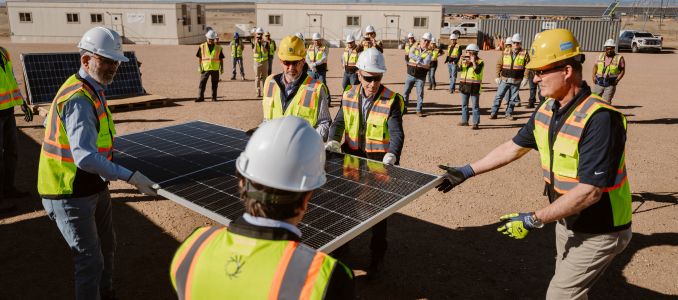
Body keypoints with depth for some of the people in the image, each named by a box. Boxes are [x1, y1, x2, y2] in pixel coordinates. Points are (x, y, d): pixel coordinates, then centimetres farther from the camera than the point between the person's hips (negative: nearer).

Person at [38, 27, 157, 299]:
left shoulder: (91, 90, 4)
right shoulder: (79, 100, -26)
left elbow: (49, 121, 17)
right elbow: (86, 158, -36)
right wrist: (130, 177, -33)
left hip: (93, 188, 10)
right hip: (70, 195, -10)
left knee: (107, 248, 23)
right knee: (91, 262, -2)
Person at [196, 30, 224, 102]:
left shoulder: (218, 48, 4)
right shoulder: (202, 46, 3)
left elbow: (221, 59, 7)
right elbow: (199, 58, 4)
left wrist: (222, 68, 1)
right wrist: (200, 67, -3)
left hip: (215, 69, 0)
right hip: (205, 68, 0)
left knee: (215, 84, 5)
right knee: (202, 83, -2)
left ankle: (214, 97, 15)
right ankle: (200, 97, 3)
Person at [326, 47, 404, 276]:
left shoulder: (391, 101, -13)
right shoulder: (349, 96, 0)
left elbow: (397, 133, -20)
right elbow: (338, 122, 4)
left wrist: (391, 156, -38)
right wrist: (333, 141, -15)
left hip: (379, 162, -4)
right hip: (352, 156, 4)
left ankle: (377, 255, 29)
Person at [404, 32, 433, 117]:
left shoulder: (429, 53, -1)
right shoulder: (414, 48, 4)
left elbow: (426, 63, -17)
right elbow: (411, 55, -19)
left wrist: (416, 61, -16)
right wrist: (421, 59, -23)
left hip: (421, 76, -1)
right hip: (411, 75, 2)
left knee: (420, 93, 2)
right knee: (406, 92, 6)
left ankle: (419, 110, 12)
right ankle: (404, 108, 18)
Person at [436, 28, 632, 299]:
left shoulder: (599, 119, -29)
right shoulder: (547, 110, -4)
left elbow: (590, 191, -31)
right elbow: (515, 147, 6)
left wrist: (533, 221, -28)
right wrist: (466, 172, 5)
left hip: (597, 232, -7)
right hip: (568, 222, 7)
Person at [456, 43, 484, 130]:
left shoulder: (480, 62, -7)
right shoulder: (464, 60, 10)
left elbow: (478, 71, -23)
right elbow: (458, 69, -1)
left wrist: (473, 62, -21)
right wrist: (461, 61, -13)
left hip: (474, 87, -6)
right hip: (464, 85, 6)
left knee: (475, 106, -4)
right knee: (464, 104, 14)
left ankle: (476, 123, -3)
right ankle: (464, 120, 25)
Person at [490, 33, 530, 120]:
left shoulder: (524, 53, 0)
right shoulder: (505, 52, 4)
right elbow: (499, 64, 6)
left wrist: (525, 78, -9)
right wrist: (497, 76, 0)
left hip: (516, 81, 0)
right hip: (504, 79, 1)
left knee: (513, 98, 7)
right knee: (499, 96, -2)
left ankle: (509, 114, 19)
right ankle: (493, 113, 4)